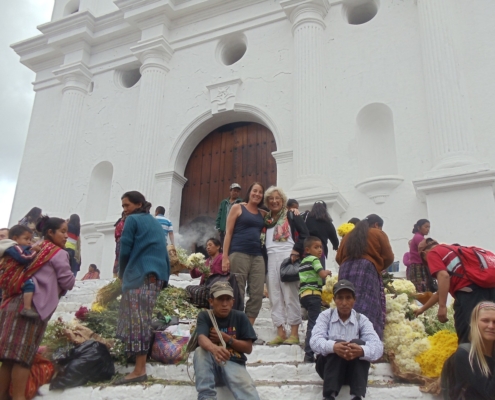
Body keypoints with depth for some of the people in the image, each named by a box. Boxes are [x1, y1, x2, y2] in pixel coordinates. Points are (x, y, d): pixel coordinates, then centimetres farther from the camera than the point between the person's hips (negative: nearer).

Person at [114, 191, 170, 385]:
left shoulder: (132, 220, 2)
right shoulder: (155, 223, 24)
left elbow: (125, 250, -3)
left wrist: (122, 274, 11)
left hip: (140, 274, -8)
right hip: (156, 274, 8)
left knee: (136, 319, -10)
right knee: (143, 319, 11)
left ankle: (139, 370, -14)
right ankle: (140, 364, 14)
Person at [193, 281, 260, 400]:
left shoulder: (240, 317, 3)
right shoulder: (204, 316, 0)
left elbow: (248, 348, 3)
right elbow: (201, 339, -22)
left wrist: (227, 339, -11)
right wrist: (214, 348, -46)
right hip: (211, 364, 2)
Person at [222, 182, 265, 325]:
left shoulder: (262, 214, 18)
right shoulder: (237, 208, 6)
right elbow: (228, 233, 1)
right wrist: (225, 257, -9)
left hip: (257, 256, 5)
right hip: (238, 254, -5)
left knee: (257, 294, 0)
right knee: (237, 293, -3)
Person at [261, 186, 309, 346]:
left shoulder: (291, 215, 3)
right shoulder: (266, 219, 18)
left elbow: (304, 234, -4)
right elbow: (263, 241, 22)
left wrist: (296, 251, -13)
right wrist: (263, 257, 8)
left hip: (287, 257, -6)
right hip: (271, 259, 6)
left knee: (290, 295, -6)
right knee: (275, 297, 5)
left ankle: (294, 333, -1)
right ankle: (280, 333, 9)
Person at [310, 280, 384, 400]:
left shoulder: (362, 319, -3)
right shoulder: (326, 315, -4)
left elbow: (378, 347, -19)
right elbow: (315, 341, -20)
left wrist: (362, 351, -44)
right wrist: (333, 346, -44)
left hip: (353, 370, 1)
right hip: (328, 366, -1)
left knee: (359, 343, -27)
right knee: (336, 347, -31)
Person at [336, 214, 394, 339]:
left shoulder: (348, 235, 25)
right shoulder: (379, 234, 14)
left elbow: (338, 257, 16)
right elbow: (388, 257, 6)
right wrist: (379, 268, 23)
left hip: (346, 270, 4)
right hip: (367, 269, -4)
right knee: (367, 309, -8)